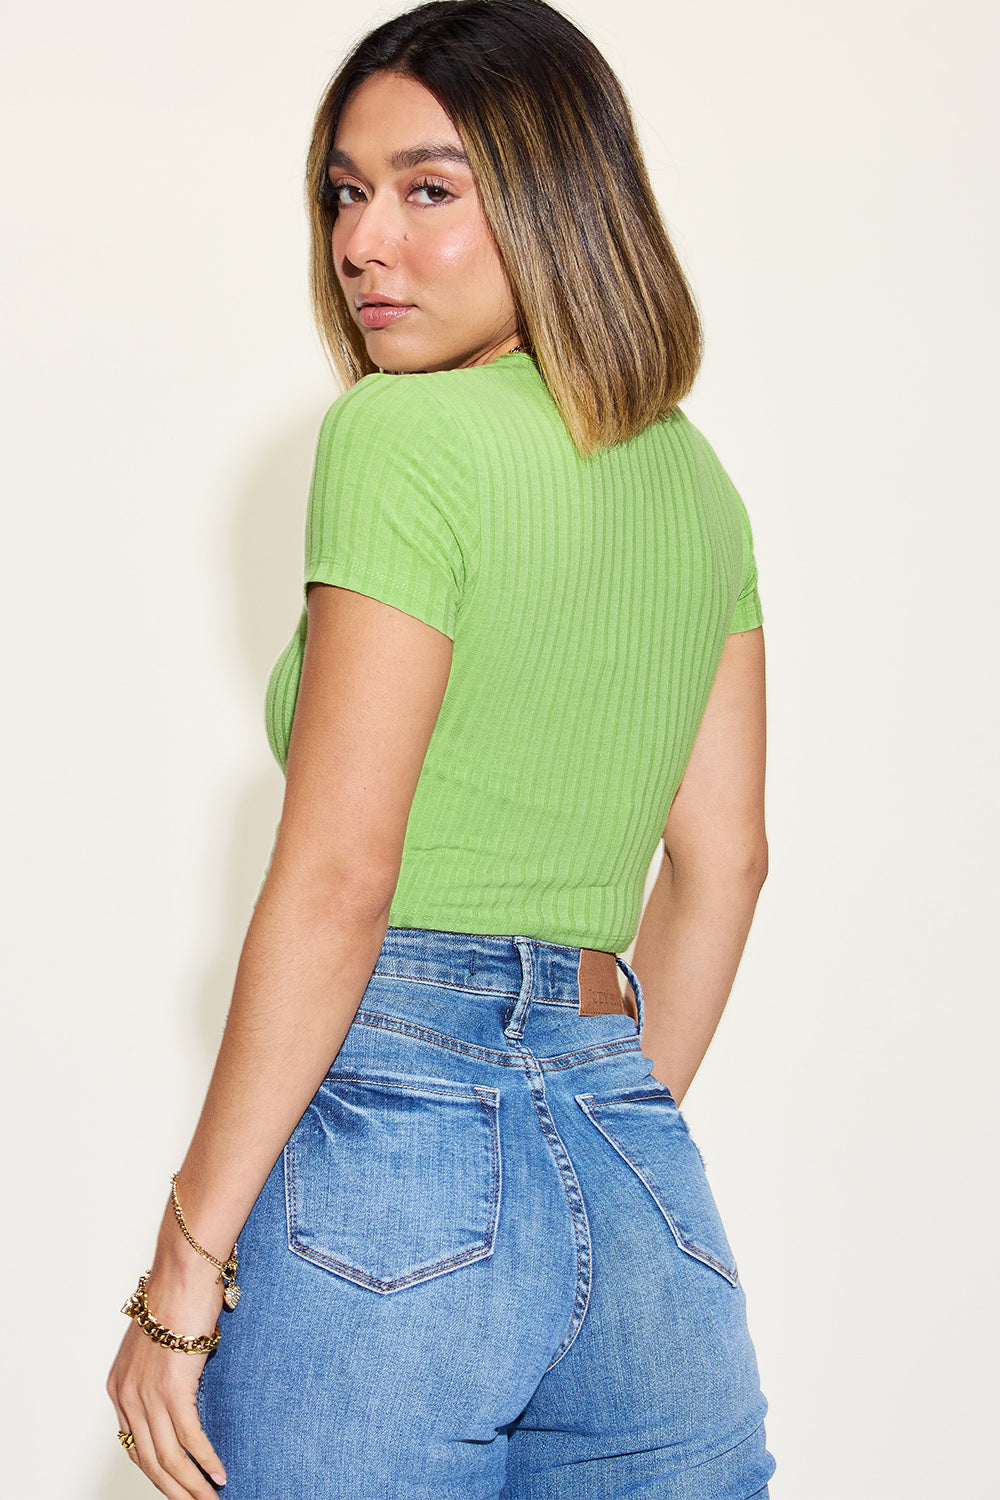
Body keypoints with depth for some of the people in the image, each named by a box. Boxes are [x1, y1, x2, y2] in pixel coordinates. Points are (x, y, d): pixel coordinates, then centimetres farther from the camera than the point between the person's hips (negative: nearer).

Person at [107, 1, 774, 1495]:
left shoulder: (401, 434, -9)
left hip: (391, 1121, -7)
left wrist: (181, 1279, -10)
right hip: (640, 1173, 7)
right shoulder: (693, 480, 12)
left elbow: (335, 878, -14)